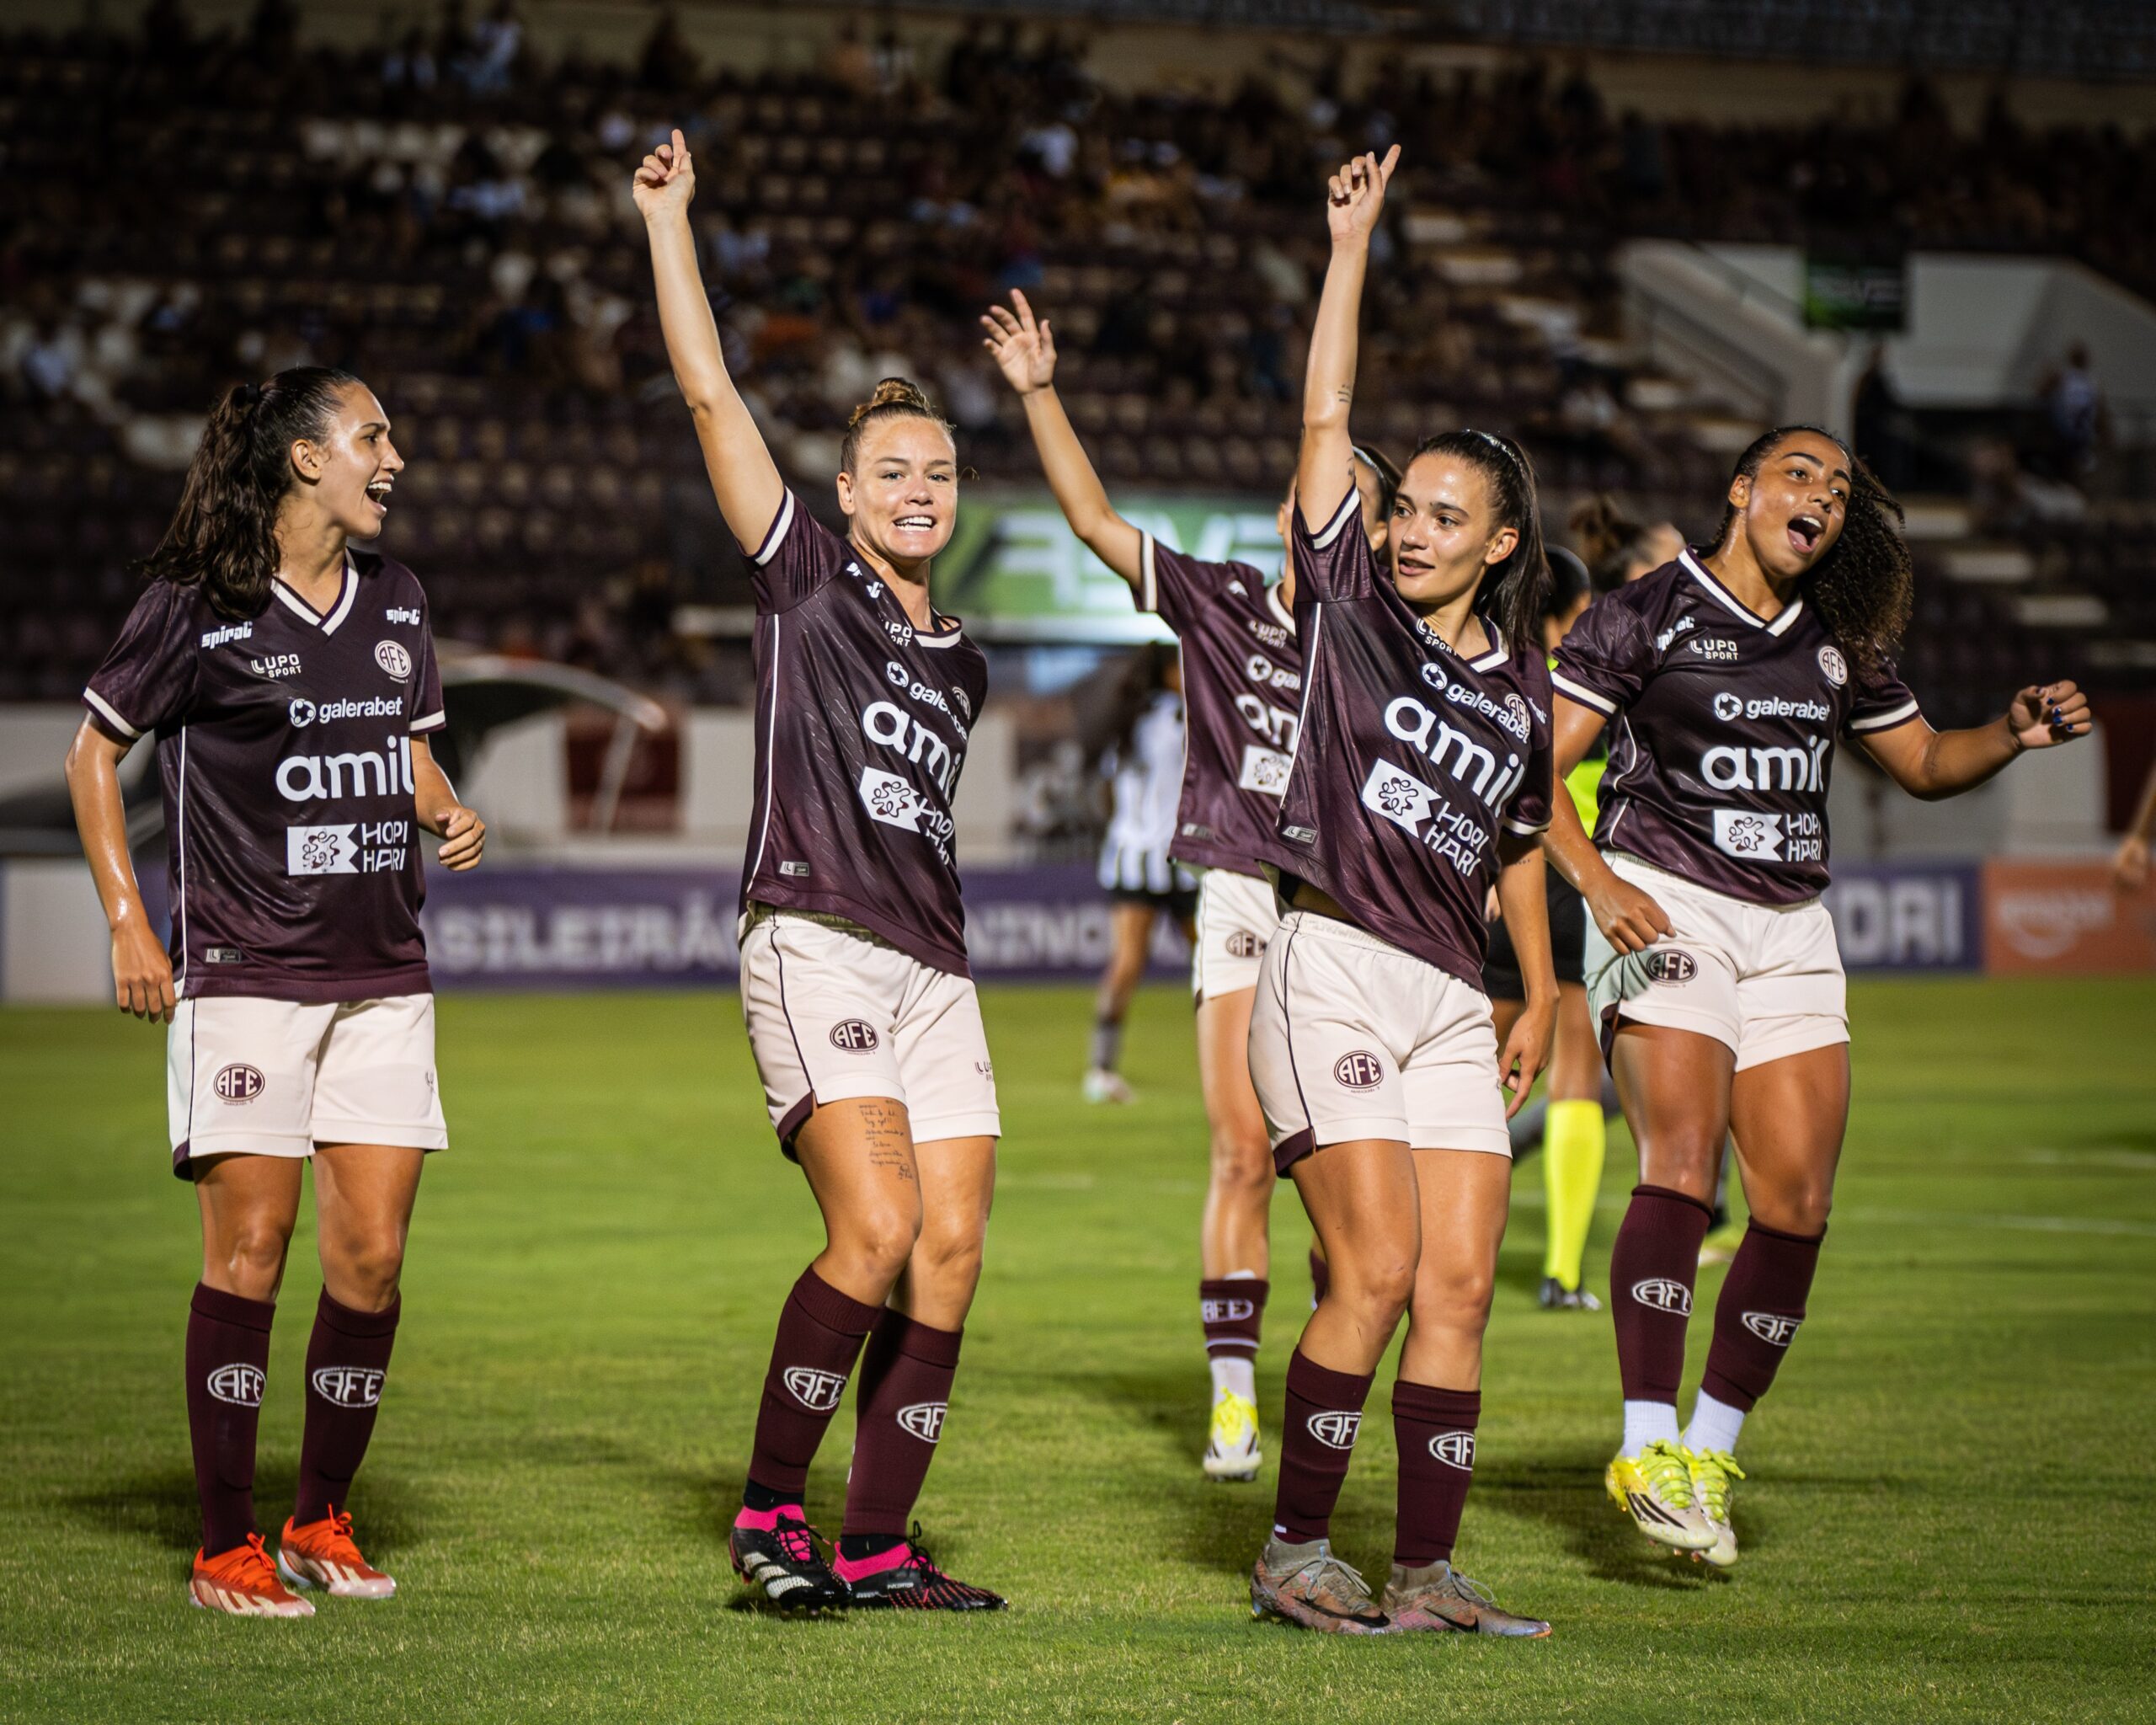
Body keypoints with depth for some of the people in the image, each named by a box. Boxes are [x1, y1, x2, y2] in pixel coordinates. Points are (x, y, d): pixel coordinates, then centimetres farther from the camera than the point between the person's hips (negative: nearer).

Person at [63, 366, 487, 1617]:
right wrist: (128, 919, -3)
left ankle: (323, 1522, 15)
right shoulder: (198, 605, -5)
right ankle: (227, 1547, 0)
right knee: (252, 1246, -7)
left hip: (384, 974, 5)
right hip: (245, 970, -5)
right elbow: (95, 752, 3)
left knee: (373, 1255, 1)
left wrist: (453, 820, 3)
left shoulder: (397, 603, 12)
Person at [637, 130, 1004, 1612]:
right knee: (877, 1227, -20)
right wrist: (670, 222, -1)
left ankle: (877, 1547, 4)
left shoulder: (961, 661, 21)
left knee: (953, 1245, -3)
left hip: (931, 969, 6)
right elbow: (710, 394, -1)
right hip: (813, 946, -6)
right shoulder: (804, 578, 5)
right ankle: (769, 1513, -7)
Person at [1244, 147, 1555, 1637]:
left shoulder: (1520, 688, 13)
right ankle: (1294, 1554, -4)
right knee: (1376, 1271, -13)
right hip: (1332, 970, -5)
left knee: (1460, 1284, -1)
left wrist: (1542, 995, 19)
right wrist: (1352, 249, -2)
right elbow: (1326, 421, -1)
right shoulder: (1350, 607, 3)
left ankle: (1428, 1574, 3)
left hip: (1451, 1002, 5)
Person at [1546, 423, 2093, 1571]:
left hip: (1791, 933, 6)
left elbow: (1923, 763, 26)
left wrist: (2015, 734, 6)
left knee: (1797, 1203, -3)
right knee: (1682, 1165, -22)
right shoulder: (1643, 616, -2)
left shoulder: (1838, 645, 15)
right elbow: (1536, 769, -6)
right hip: (1664, 912, -6)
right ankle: (1648, 1448, -20)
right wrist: (1597, 881, -22)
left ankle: (1712, 1448, 10)